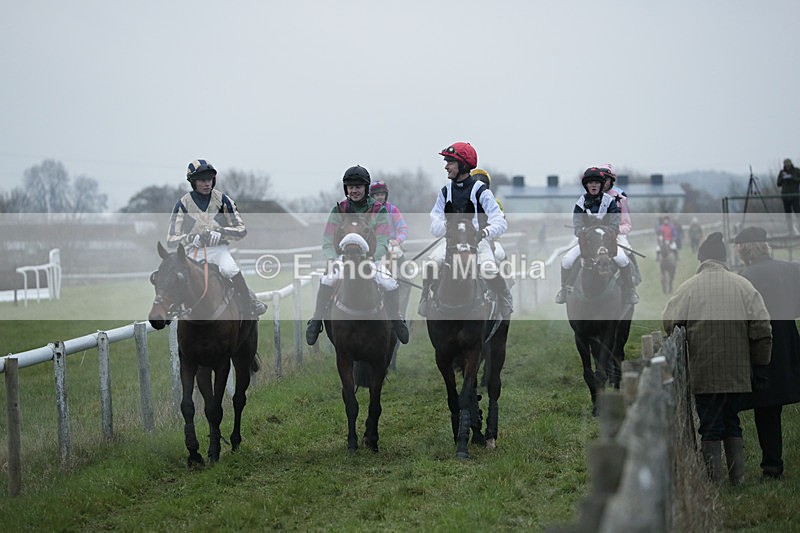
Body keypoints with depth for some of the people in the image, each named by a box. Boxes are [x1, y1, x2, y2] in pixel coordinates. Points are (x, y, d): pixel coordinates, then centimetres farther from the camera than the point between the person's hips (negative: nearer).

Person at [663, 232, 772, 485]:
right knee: (732, 421, 18)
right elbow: (762, 329, -3)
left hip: (704, 371, -2)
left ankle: (715, 482, 5)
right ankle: (738, 477, 16)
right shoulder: (743, 286, -1)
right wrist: (759, 362, 9)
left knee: (710, 426, 6)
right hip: (738, 373, 2)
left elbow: (669, 324, -3)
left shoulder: (688, 288, -6)